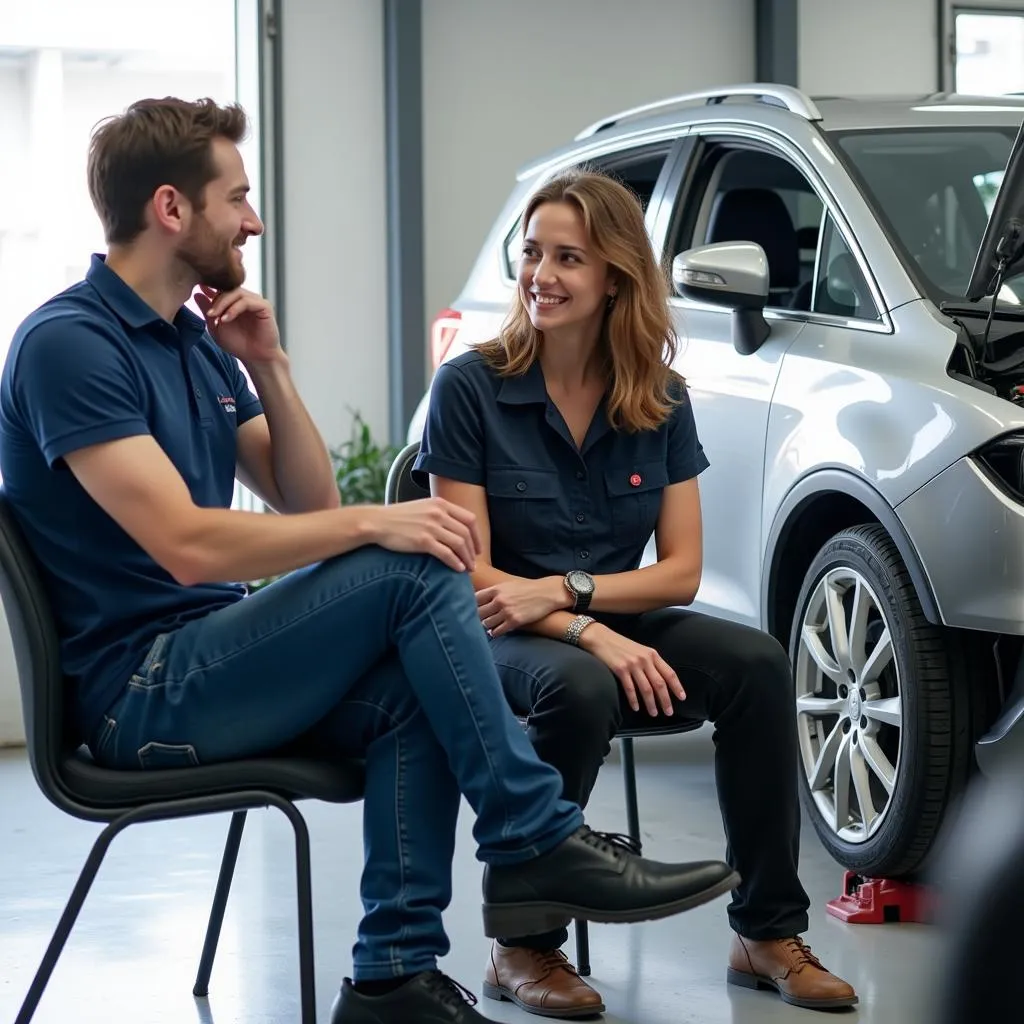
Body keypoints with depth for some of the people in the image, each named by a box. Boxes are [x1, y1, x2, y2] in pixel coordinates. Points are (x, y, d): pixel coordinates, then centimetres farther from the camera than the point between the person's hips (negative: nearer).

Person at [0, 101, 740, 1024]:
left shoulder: (194, 335, 14)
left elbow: (306, 503, 12)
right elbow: (187, 544, -24)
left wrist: (267, 368, 0)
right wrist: (373, 525, -23)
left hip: (207, 662, 9)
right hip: (137, 693, -9)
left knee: (411, 694, -16)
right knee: (411, 569, -21)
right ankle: (537, 845, -15)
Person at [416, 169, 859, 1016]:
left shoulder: (662, 402, 2)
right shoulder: (470, 388, -9)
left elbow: (681, 571, -1)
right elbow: (471, 573, -12)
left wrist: (562, 590, -18)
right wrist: (591, 634, -26)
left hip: (623, 630, 4)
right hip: (502, 639, -4)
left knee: (756, 662, -24)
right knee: (580, 688, -37)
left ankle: (769, 932, -15)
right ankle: (523, 946, -20)